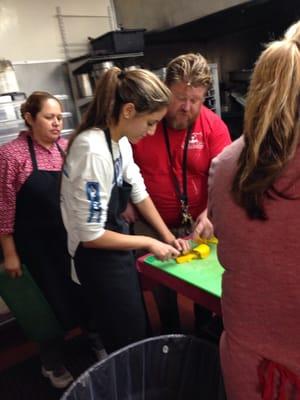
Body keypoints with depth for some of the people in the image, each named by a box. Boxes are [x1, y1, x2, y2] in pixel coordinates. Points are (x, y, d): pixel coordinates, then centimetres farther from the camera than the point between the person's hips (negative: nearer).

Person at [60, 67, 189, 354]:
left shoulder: (121, 141, -3)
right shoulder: (94, 152, -30)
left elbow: (138, 192, 9)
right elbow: (90, 235, -26)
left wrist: (167, 236, 6)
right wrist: (149, 243, -15)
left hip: (117, 250, 9)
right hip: (98, 259, -9)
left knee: (139, 331, 28)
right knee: (128, 345, 13)